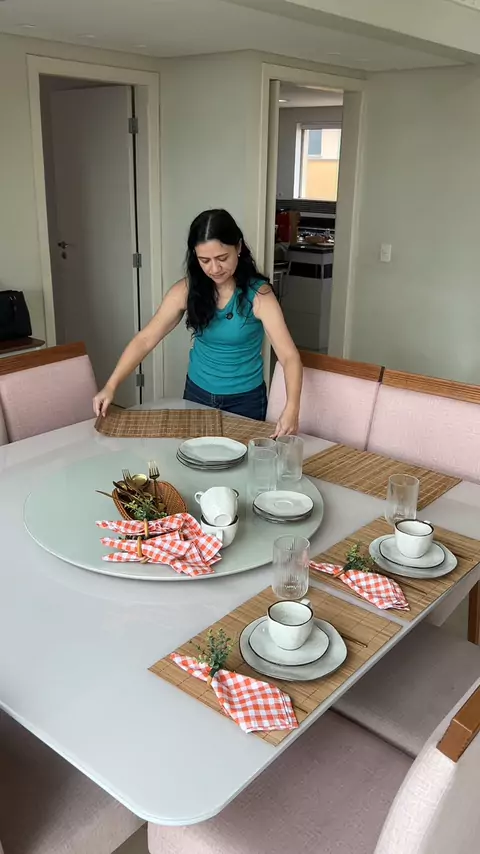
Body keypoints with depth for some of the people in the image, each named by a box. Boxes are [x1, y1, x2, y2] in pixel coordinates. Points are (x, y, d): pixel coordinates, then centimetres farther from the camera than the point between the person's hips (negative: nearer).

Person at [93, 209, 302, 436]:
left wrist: (291, 408, -43)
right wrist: (111, 386, -22)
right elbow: (146, 339, -11)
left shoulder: (258, 294, -20)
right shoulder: (187, 289, -11)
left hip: (244, 400, -3)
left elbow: (289, 356, -26)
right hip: (197, 394, 3)